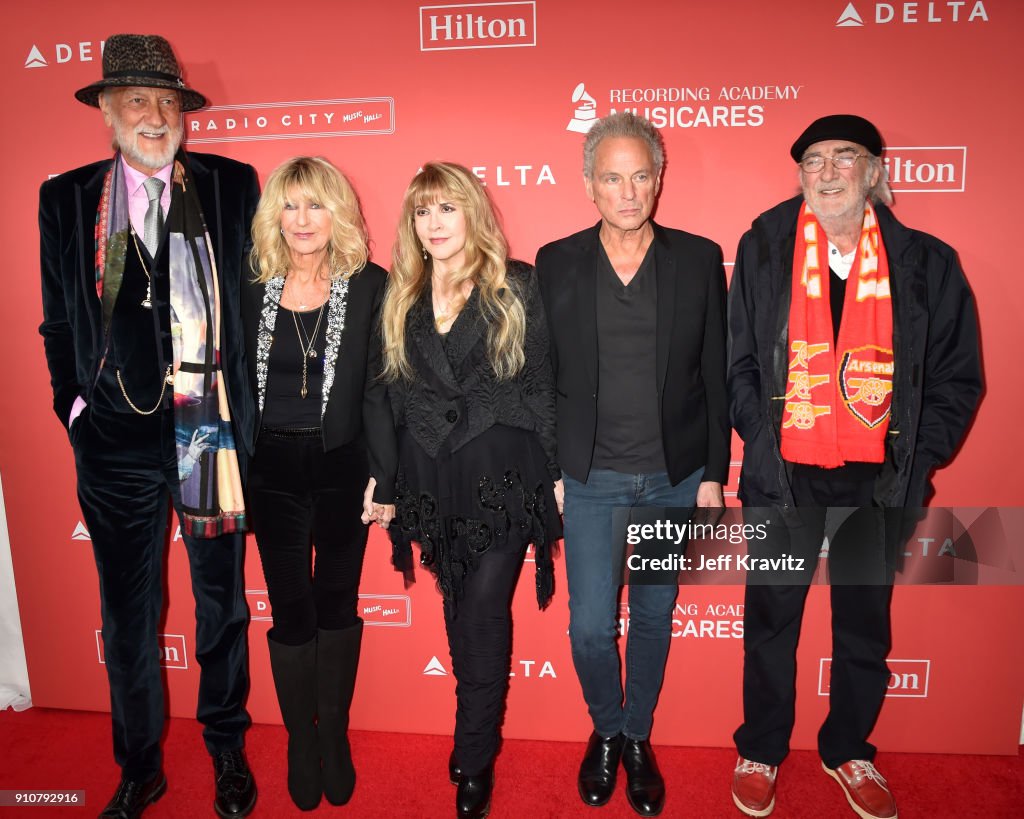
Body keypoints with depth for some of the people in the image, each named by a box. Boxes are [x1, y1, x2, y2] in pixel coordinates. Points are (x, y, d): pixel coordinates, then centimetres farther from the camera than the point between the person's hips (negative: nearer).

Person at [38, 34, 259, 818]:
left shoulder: (232, 185, 0)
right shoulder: (65, 198, 5)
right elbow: (60, 321, 10)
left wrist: (246, 412, -3)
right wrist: (73, 409, 4)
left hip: (210, 430, -1)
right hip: (117, 438, 1)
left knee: (222, 603, 14)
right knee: (128, 614, 13)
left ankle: (228, 750, 38)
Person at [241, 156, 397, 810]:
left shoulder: (370, 286, -5)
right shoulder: (251, 288, 2)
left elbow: (378, 390, -5)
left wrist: (384, 476, -7)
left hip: (343, 468, -1)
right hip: (272, 470, 2)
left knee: (336, 602, 13)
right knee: (290, 608, 9)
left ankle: (335, 735, 32)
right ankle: (301, 741, 29)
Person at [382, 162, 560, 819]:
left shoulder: (516, 286, -1)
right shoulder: (402, 298, 9)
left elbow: (541, 384, -1)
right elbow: (393, 393, 11)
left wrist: (558, 471, -4)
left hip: (502, 476, -3)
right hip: (432, 481, 4)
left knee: (483, 615, -2)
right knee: (460, 616, 14)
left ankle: (475, 764, 16)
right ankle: (480, 735, 35)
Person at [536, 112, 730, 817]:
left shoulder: (699, 258, -1)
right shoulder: (556, 263, -1)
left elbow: (715, 375, 1)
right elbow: (542, 376, 2)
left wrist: (714, 473, 0)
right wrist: (549, 469, -1)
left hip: (675, 479, 1)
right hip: (591, 480, 0)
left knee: (654, 618, 15)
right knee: (590, 626, 5)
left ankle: (638, 737, 38)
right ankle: (606, 732, 35)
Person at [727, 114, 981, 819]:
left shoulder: (927, 263, 0)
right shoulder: (764, 251, 0)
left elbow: (958, 377, 4)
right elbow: (737, 362, 1)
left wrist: (917, 461, -4)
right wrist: (764, 441, -7)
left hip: (878, 482, 1)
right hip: (782, 478, -1)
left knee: (865, 625, 16)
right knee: (771, 621, 12)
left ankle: (848, 751, 39)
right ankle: (761, 751, 33)